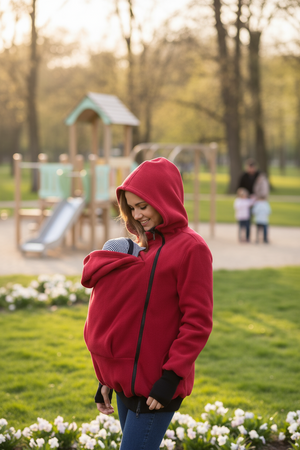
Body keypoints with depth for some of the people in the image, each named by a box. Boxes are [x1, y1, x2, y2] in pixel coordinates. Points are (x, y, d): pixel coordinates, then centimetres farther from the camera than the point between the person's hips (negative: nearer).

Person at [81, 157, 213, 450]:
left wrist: (171, 377, -17)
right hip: (127, 382, 7)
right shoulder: (144, 245, 12)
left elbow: (198, 321, -13)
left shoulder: (191, 248, -9)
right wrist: (107, 378, 15)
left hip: (155, 389, -7)